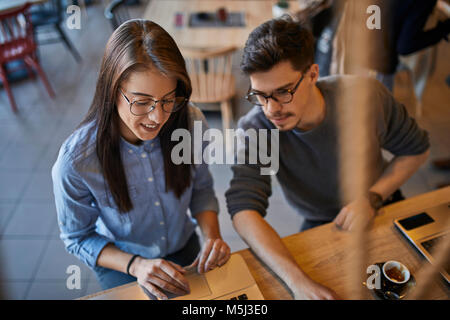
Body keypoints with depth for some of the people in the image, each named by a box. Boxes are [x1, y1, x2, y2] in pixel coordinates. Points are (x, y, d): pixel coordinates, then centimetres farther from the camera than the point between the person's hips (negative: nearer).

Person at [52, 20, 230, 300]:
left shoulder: (190, 122, -24)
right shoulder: (75, 162, -32)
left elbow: (202, 188, -6)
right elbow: (79, 239, -14)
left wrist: (212, 236, -23)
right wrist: (135, 265, -28)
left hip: (186, 250, 3)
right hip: (119, 263, -2)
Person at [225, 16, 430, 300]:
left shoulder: (364, 95, -21)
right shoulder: (255, 130, -25)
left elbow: (416, 149, -5)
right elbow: (244, 210, -34)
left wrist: (372, 198, -20)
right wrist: (297, 280, -47)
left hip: (381, 208, 1)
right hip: (320, 227, 0)